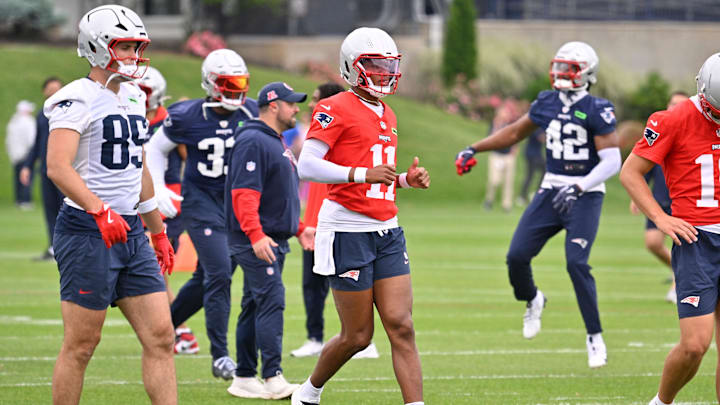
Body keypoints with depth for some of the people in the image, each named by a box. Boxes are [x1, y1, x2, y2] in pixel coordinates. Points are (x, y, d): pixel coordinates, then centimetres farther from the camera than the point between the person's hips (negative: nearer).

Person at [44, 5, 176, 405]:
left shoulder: (132, 99, 15)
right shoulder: (78, 100, -12)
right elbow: (58, 167, -25)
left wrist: (158, 231, 27)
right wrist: (101, 211, -36)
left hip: (131, 233, 8)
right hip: (88, 232, -8)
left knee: (160, 337, 1)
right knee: (81, 344, -1)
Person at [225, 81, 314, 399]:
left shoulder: (277, 143, 20)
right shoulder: (253, 143, -14)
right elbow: (244, 193, -22)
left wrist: (298, 228, 24)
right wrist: (256, 235, -29)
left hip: (275, 241, 10)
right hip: (255, 242, -10)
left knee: (255, 307, 11)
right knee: (271, 302, -14)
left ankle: (244, 378, 14)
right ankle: (273, 379, -17)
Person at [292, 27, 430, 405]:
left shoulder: (387, 116, 18)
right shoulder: (337, 109, -8)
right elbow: (307, 166, -18)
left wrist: (406, 179, 6)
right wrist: (364, 174, -26)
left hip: (387, 231, 7)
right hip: (348, 229, -7)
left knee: (401, 327, -4)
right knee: (358, 336, 1)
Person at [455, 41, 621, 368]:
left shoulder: (596, 111, -12)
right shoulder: (547, 103, 6)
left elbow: (612, 161, -15)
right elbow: (515, 132, 22)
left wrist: (577, 188, -25)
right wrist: (474, 149, 17)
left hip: (585, 195, -6)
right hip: (551, 191, 6)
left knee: (576, 263, -18)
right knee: (517, 256, -4)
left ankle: (595, 337, -5)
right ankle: (532, 302, 29)